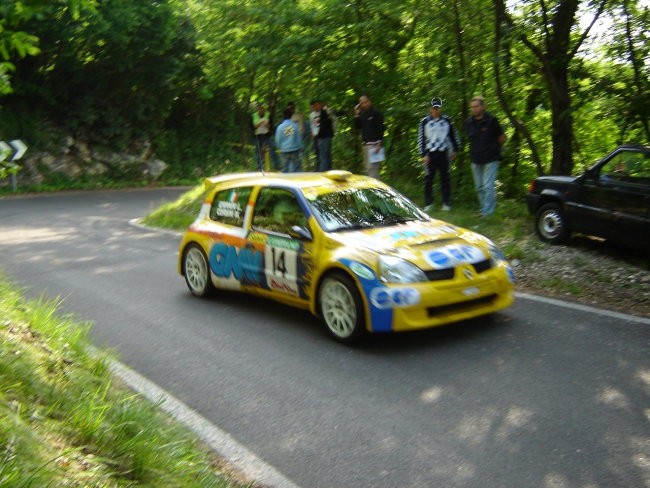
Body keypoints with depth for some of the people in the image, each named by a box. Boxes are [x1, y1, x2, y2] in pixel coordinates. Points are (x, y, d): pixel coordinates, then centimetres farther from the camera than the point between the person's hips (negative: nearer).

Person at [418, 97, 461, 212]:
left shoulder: (446, 120, 5)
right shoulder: (424, 122, 0)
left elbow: (453, 135, 14)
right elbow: (421, 139, 0)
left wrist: (455, 150, 14)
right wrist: (423, 155, -6)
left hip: (443, 153, 1)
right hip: (430, 153, -1)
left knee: (445, 178, 5)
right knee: (428, 179, 2)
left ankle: (446, 203, 12)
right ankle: (428, 203, 11)